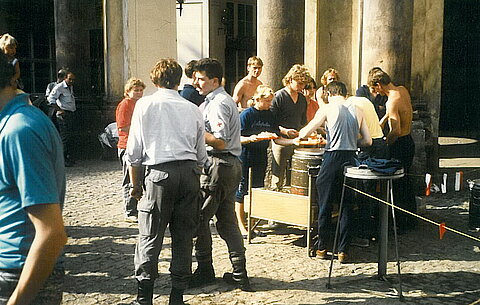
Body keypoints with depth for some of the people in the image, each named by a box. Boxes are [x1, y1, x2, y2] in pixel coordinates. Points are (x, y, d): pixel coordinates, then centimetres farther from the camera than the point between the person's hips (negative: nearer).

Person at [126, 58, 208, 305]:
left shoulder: (145, 104, 5)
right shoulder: (192, 109, 13)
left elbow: (134, 150, 3)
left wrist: (135, 183, 12)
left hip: (160, 173, -3)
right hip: (189, 173, 3)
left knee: (150, 237, 2)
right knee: (183, 237, 9)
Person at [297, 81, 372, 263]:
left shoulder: (328, 109, -1)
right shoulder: (357, 110, 10)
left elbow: (304, 133, -3)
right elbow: (368, 141, 9)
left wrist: (299, 134, 19)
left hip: (333, 157, -3)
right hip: (351, 159, 4)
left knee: (325, 205, 9)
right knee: (347, 206, 10)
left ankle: (322, 248, 17)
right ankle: (343, 251, 12)